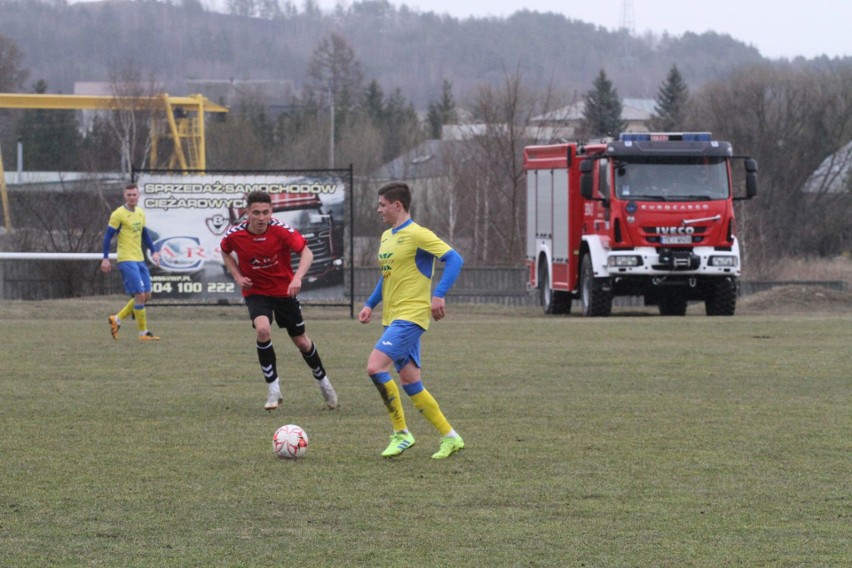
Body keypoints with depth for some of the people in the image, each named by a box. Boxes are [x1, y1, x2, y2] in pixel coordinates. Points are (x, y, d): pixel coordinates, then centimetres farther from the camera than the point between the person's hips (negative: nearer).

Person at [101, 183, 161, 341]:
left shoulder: (140, 213, 12)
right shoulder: (118, 214, -9)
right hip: (127, 260, -8)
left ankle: (117, 319, 19)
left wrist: (154, 251, 13)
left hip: (140, 259, 8)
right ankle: (143, 333, -4)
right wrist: (106, 258, -13)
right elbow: (108, 235, -8)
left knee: (146, 295, 7)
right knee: (140, 295, -12)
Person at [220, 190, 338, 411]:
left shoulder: (281, 230, -21)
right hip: (255, 292, 0)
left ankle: (323, 381, 39)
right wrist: (237, 276, -7)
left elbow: (306, 253, -20)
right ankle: (274, 391, -17)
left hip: (284, 290, 0)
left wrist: (297, 278, -37)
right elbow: (225, 252, 7)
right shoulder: (235, 235, -16)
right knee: (262, 329, -28)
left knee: (301, 341, 11)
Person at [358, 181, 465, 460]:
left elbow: (454, 259, -17)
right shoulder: (387, 236, 16)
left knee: (376, 366, -20)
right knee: (410, 381, 7)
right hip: (393, 318, 9)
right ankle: (450, 437, 14)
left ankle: (401, 433, -10)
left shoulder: (417, 235, -12)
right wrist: (370, 305, 19)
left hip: (411, 316, -9)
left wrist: (439, 295, -27)